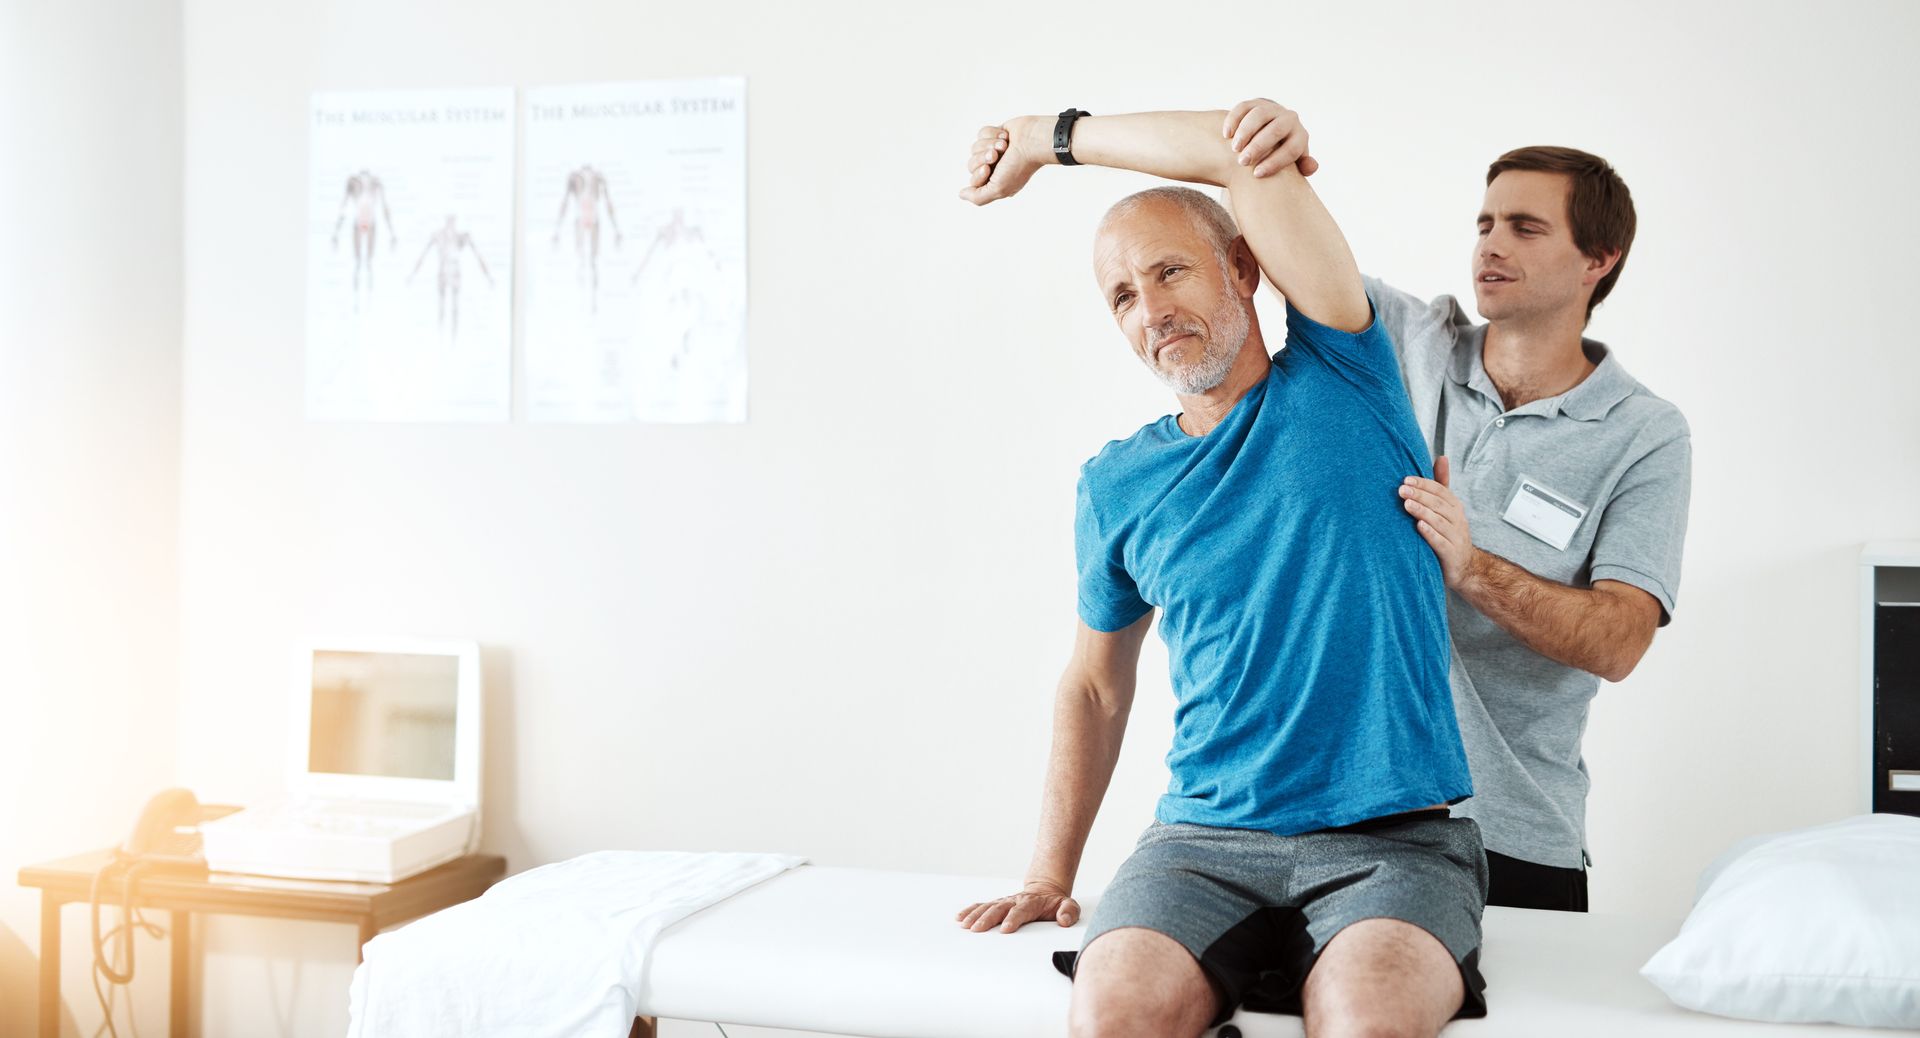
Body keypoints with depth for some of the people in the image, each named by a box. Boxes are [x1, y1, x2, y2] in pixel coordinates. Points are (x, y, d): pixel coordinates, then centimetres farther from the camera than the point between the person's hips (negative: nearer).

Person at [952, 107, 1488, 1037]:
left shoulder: (1339, 381, 2)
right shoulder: (1117, 486, 11)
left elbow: (1250, 147, -7)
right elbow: (1095, 684, 23)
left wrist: (1049, 136, 5)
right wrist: (1050, 874, 16)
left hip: (1392, 842, -2)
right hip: (1205, 837, 3)